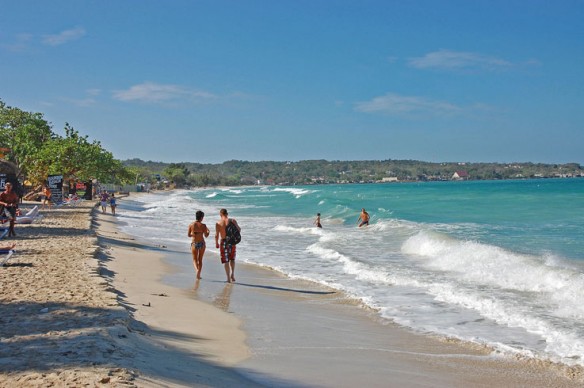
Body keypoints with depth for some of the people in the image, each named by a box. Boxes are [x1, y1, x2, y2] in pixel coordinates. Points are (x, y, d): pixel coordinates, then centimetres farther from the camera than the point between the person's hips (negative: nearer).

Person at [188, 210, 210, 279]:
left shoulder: (191, 225, -4)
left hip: (194, 244, 0)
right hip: (202, 243, 0)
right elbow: (206, 236, -4)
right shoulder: (203, 225, -9)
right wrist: (208, 232, 17)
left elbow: (189, 235, 3)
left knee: (195, 260, 10)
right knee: (200, 260, 14)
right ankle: (198, 274, 12)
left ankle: (197, 269, -19)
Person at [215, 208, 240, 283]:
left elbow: (216, 235, -9)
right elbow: (238, 229, 2)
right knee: (232, 259, 22)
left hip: (224, 242, -2)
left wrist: (216, 243, 6)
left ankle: (229, 278, 3)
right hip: (232, 242, 2)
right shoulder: (232, 221, -4)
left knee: (226, 261, 5)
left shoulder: (218, 223, -7)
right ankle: (233, 274, 12)